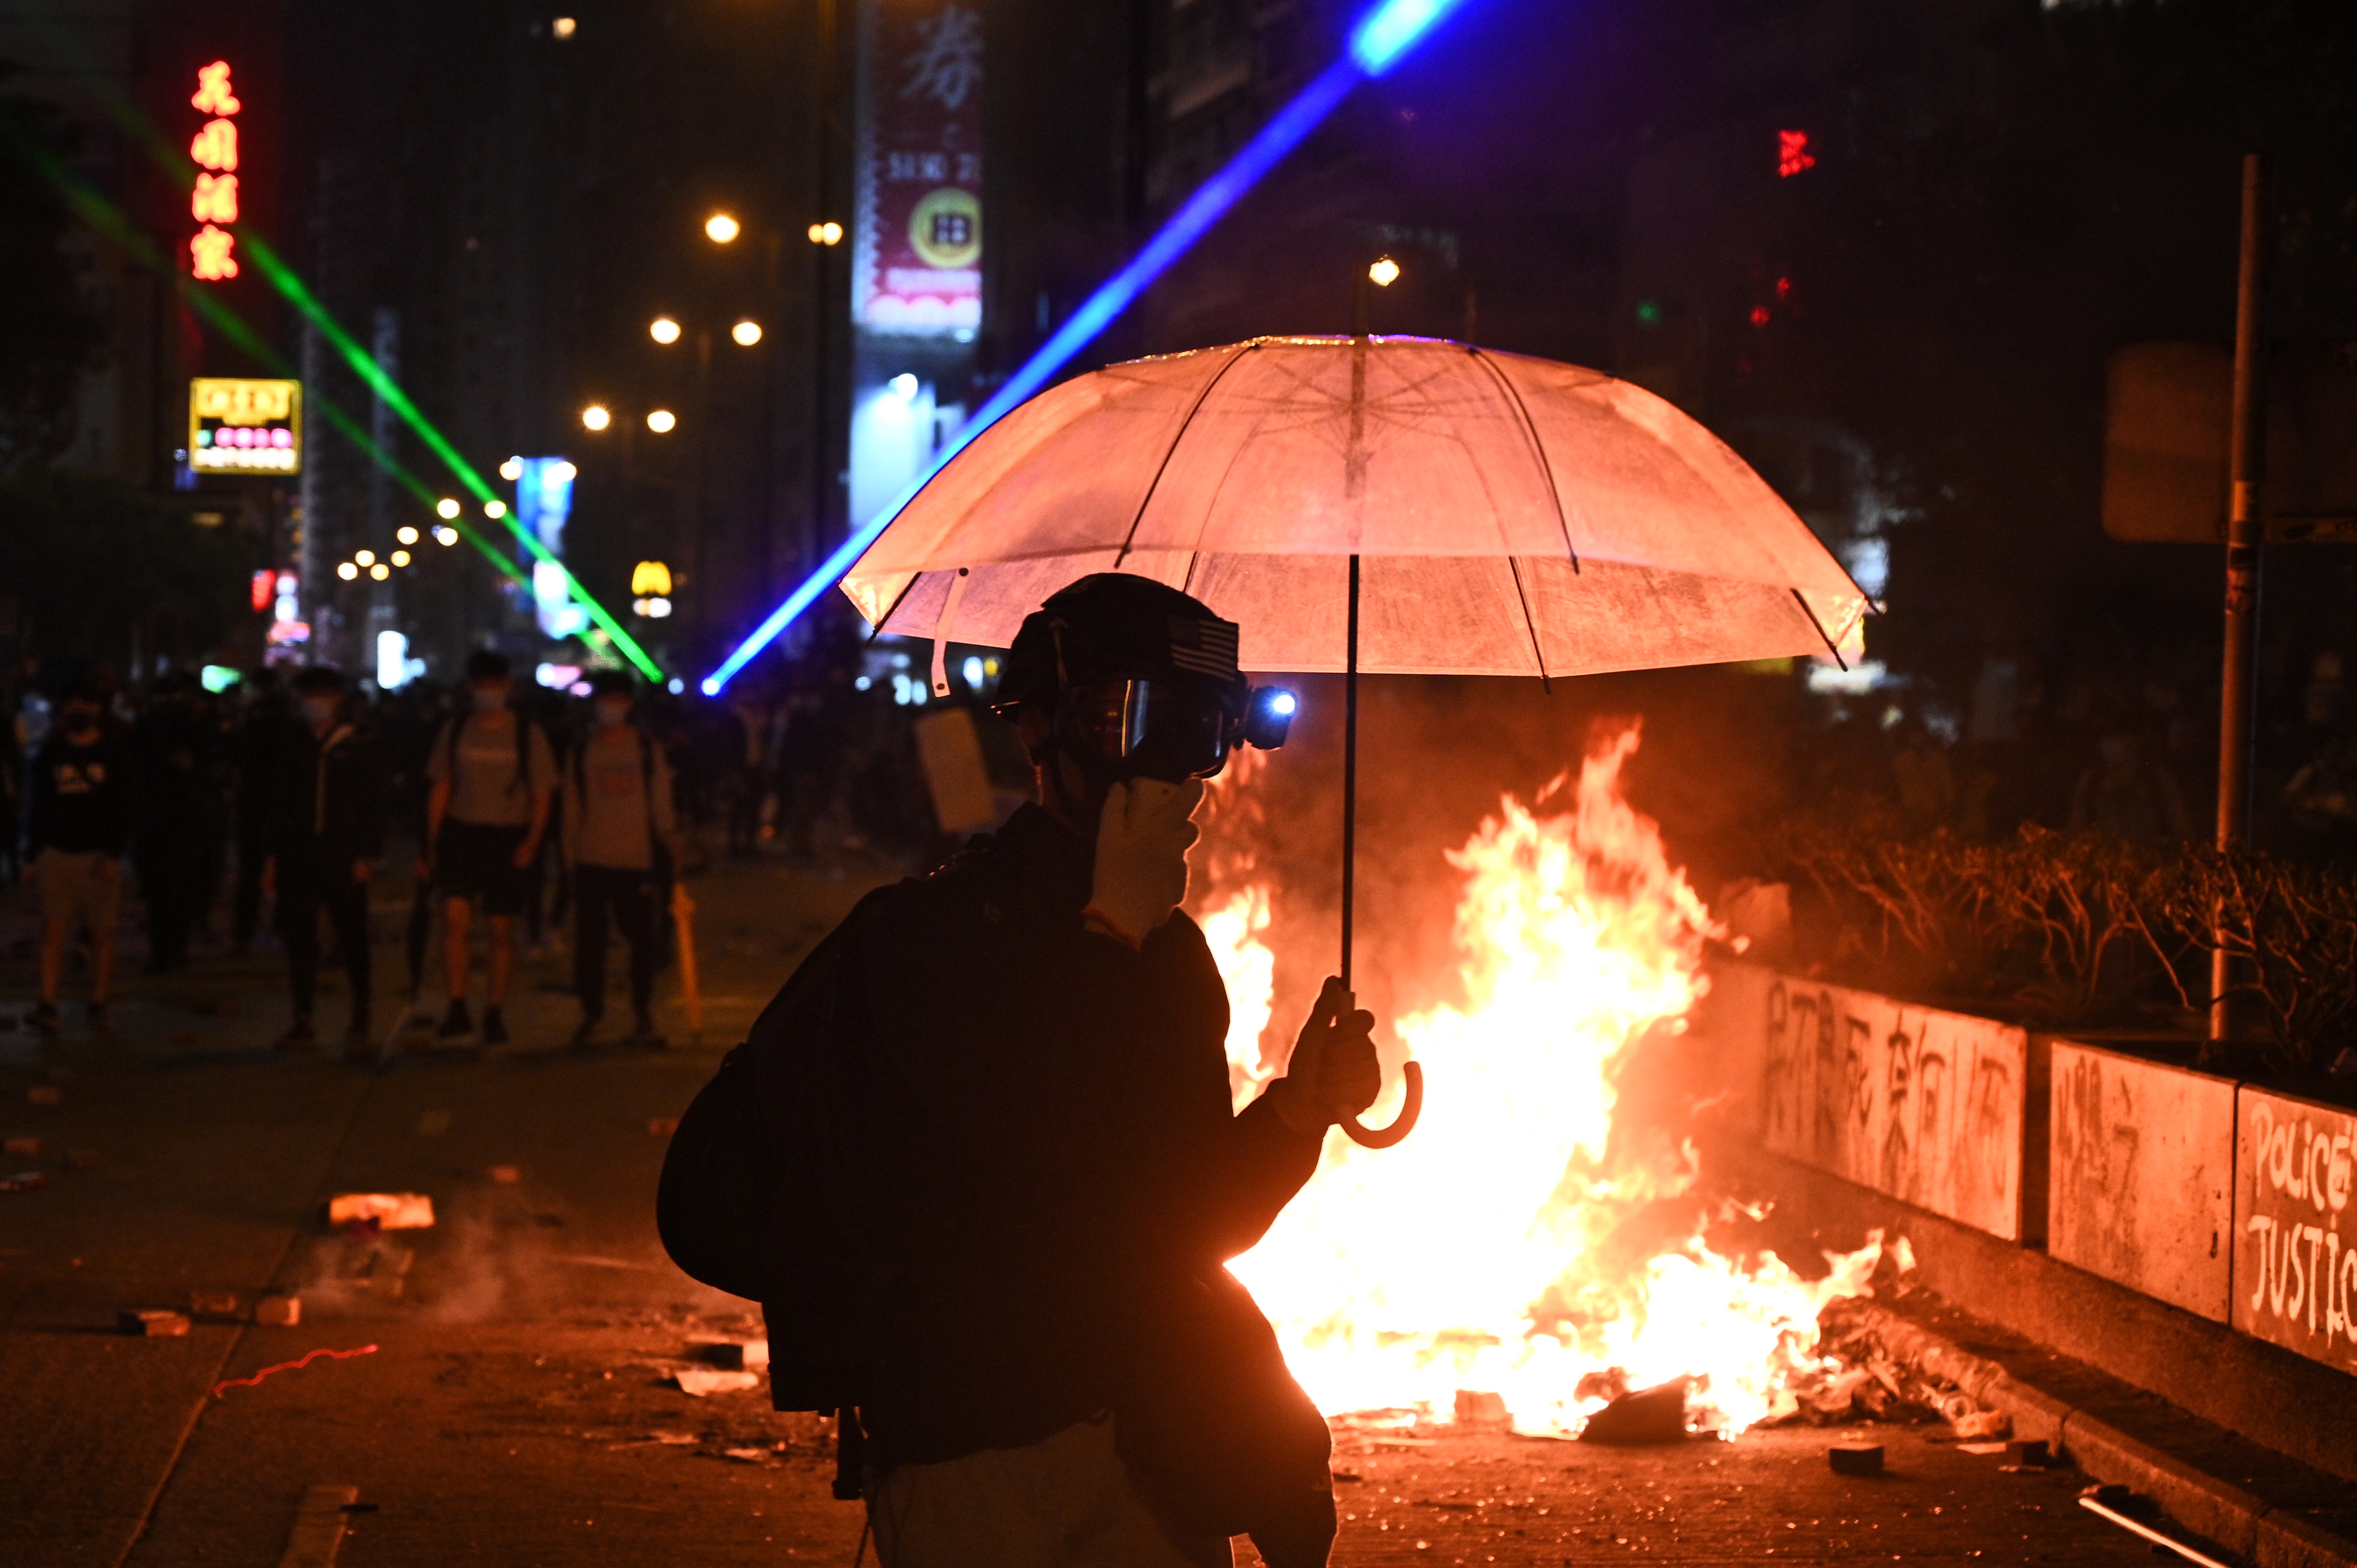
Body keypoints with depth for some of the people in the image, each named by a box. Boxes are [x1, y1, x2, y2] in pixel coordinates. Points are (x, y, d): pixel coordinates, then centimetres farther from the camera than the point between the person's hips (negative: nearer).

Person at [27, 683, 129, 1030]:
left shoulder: (112, 752, 1)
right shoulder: (51, 752, 7)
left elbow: (122, 808, -2)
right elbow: (38, 807, 11)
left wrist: (115, 855, -11)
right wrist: (34, 855, 6)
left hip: (99, 856, -2)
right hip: (57, 854, 2)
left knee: (101, 934, 2)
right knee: (53, 932, -7)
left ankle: (98, 1005, 7)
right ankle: (48, 1005, -11)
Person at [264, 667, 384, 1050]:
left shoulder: (358, 744, 1)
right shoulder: (293, 743, 9)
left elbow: (373, 803, 0)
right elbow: (278, 800, 12)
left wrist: (367, 856, -7)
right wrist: (271, 855, 7)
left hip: (343, 856, -3)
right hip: (298, 856, 3)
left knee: (352, 938, 3)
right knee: (300, 939, 0)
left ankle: (361, 1014, 21)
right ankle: (303, 1022, 5)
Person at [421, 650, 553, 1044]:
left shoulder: (527, 734, 2)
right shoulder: (455, 729, 7)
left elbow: (541, 796, 2)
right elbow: (440, 789, 12)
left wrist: (532, 840, -13)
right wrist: (431, 844, 8)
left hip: (509, 840, -1)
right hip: (461, 834, 1)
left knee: (502, 930, 4)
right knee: (455, 916, -16)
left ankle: (494, 1014, 13)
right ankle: (457, 1008, -12)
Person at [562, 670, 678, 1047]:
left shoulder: (648, 750, 6)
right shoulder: (582, 752, 8)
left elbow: (661, 805, 9)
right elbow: (572, 808, 9)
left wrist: (670, 846, 3)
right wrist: (571, 857, 5)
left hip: (638, 861, -1)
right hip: (592, 861, 1)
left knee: (644, 943, -2)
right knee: (589, 942, 2)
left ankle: (642, 1020, 8)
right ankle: (590, 1017, 11)